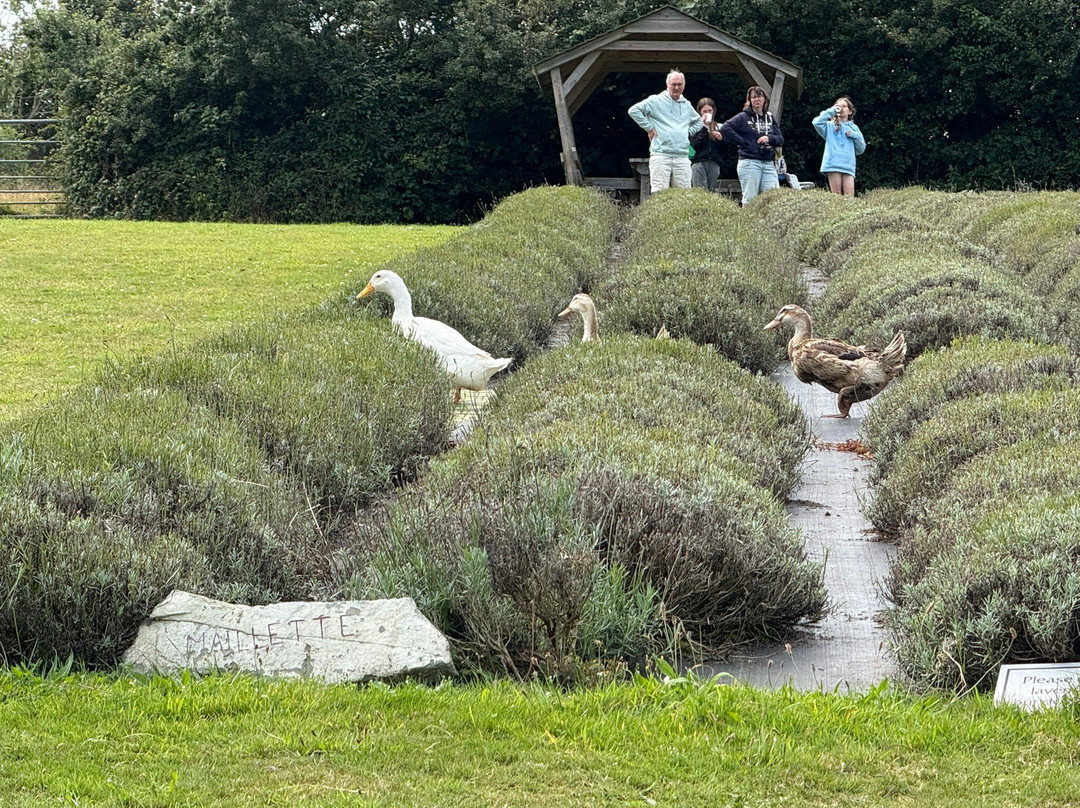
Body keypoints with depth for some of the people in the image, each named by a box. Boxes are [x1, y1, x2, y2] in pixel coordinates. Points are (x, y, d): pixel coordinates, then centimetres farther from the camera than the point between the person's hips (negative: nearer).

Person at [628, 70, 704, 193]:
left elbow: (698, 122, 37)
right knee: (659, 193, -12)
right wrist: (649, 127, -5)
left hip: (682, 156, 5)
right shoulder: (656, 101, 2)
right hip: (660, 154, -5)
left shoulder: (687, 105, 19)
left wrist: (688, 132, 17)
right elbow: (633, 110, -4)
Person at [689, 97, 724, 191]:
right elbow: (696, 146, -8)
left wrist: (721, 139, -8)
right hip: (699, 163, -3)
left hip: (714, 163, 3)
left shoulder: (719, 127, 16)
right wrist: (704, 127, -6)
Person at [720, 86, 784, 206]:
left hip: (768, 163, 5)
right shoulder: (743, 117, 1)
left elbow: (780, 139, 12)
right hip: (749, 162, -5)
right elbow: (725, 128, -11)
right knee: (750, 199, -4)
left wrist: (769, 138, -9)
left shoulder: (770, 118, 16)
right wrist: (742, 142, -10)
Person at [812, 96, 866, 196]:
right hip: (833, 164, -2)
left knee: (849, 196, -11)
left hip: (848, 165, 2)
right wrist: (831, 111, -3)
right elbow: (817, 122, -6)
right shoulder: (830, 126, 15)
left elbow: (861, 149, 19)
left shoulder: (853, 128, 22)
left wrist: (855, 136, 2)